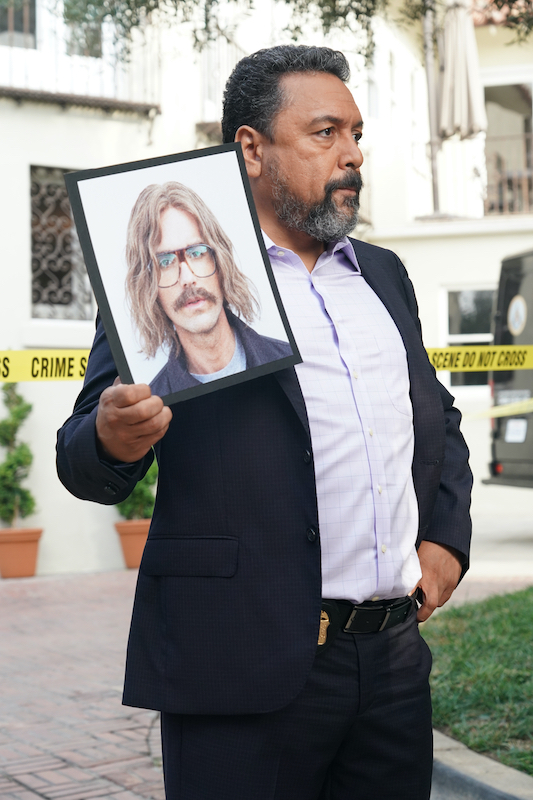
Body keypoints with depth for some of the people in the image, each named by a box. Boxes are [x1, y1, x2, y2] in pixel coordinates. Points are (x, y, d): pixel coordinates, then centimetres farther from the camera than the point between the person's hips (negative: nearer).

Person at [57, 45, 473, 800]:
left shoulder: (384, 275, 17)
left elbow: (440, 419, 26)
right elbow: (85, 465, -6)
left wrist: (447, 538, 10)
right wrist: (113, 439, -28)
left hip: (397, 661, 6)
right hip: (247, 674, -5)